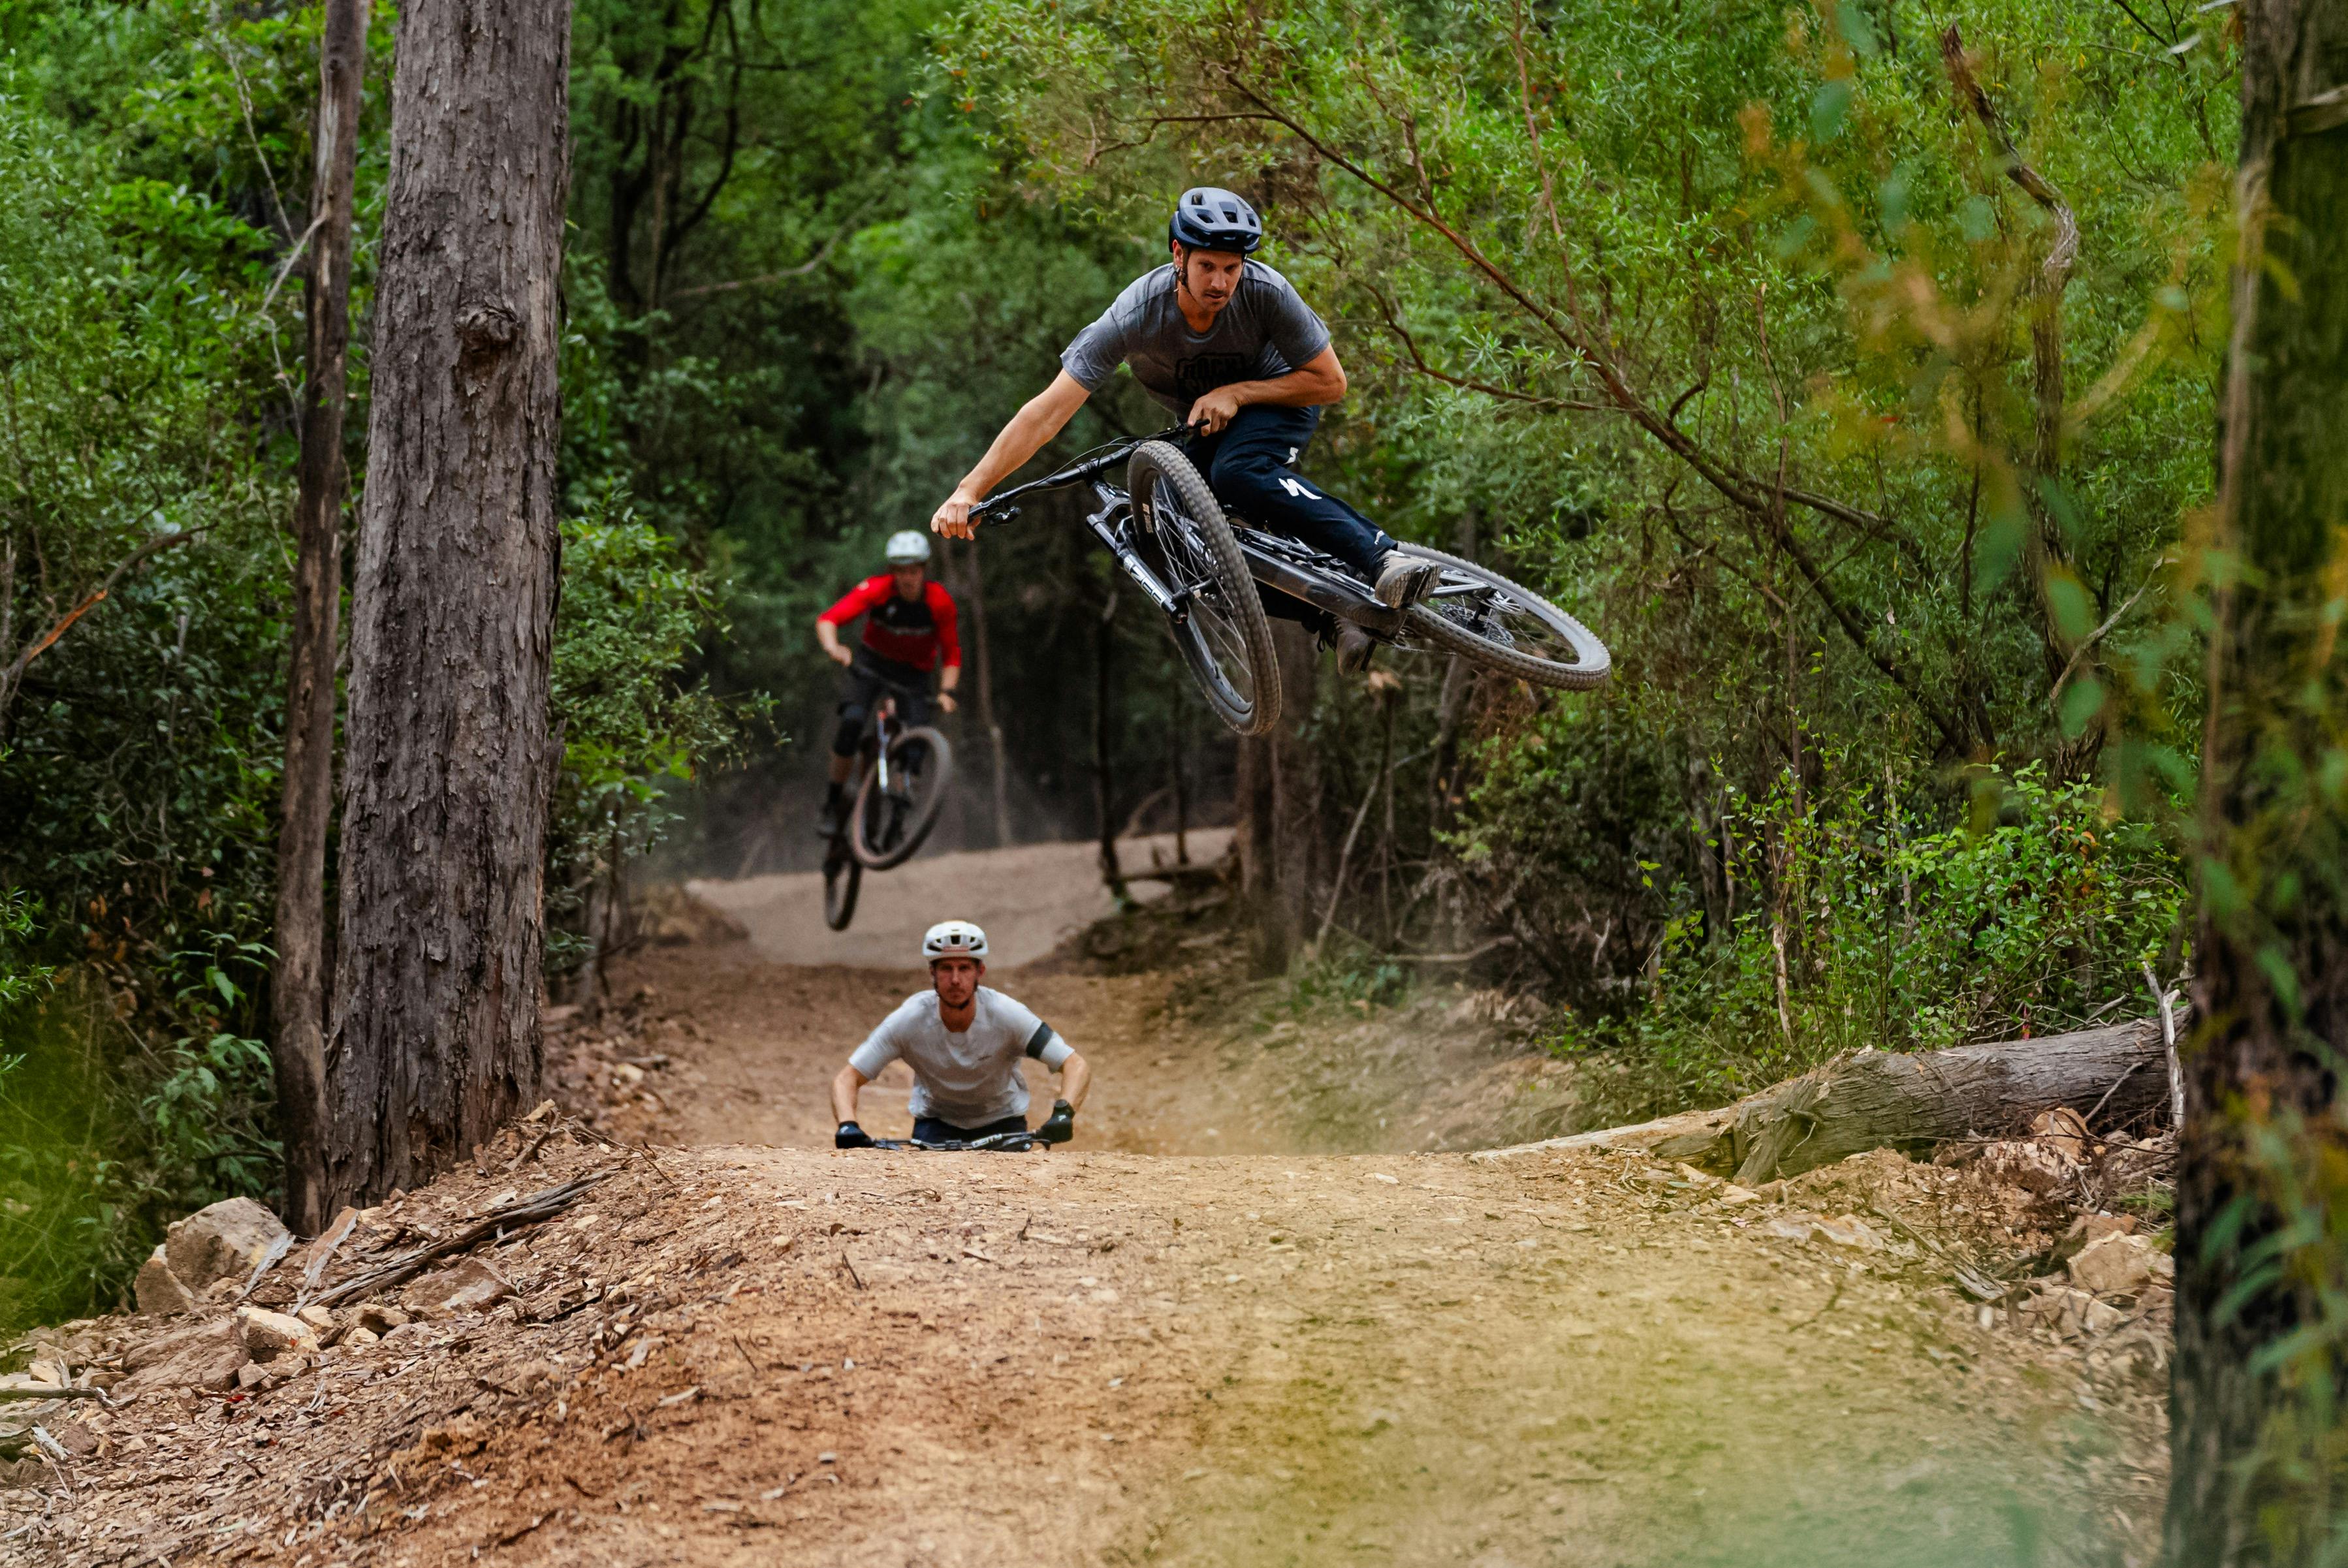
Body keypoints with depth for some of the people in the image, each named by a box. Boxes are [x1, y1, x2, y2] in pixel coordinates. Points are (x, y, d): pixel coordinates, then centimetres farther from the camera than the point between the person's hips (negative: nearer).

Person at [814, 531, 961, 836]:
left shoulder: (940, 602, -19)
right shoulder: (876, 590, -23)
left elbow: (952, 654, -9)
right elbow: (828, 620, -30)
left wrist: (946, 692, -24)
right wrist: (832, 647, -51)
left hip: (913, 672, 1)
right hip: (872, 662, -1)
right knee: (852, 720, -27)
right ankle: (834, 802, -12)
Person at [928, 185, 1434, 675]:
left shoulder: (1267, 293, -31)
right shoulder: (1136, 316, -32)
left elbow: (1330, 382, -18)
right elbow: (1050, 410, -34)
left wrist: (1235, 393, -29)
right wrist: (969, 491, -43)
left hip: (1273, 400, -4)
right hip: (1204, 427, 4)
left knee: (1239, 474, -35)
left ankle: (1383, 556, -43)